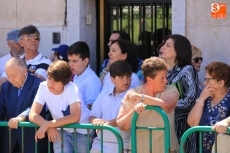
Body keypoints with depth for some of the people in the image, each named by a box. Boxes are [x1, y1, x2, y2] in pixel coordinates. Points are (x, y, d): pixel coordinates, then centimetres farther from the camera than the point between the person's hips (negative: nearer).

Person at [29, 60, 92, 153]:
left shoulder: (71, 89, -23)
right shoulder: (43, 87, -13)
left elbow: (75, 117, -34)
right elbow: (33, 114, -14)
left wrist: (47, 124, -36)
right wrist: (49, 127, -31)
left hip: (81, 131, -2)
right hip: (61, 131, 2)